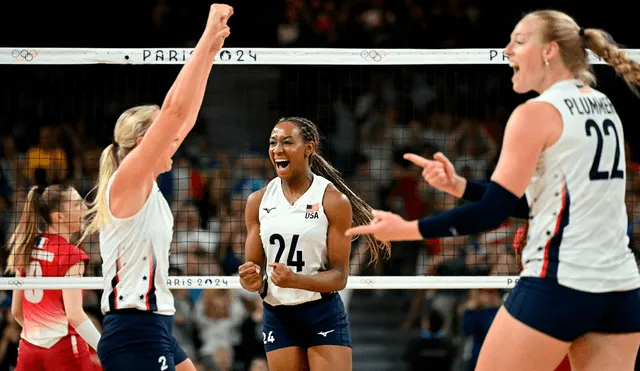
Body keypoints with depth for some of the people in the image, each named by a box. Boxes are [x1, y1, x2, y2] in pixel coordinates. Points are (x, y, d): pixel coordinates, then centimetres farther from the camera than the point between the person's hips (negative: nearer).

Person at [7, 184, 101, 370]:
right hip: (64, 348, -6)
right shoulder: (71, 256, -11)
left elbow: (16, 310, 14)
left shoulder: (26, 249, 9)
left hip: (29, 347, 6)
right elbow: (74, 315, -18)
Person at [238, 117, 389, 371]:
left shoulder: (334, 201, -7)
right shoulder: (258, 201, 4)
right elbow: (255, 268, 8)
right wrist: (252, 281, -16)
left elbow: (340, 276, -9)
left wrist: (295, 280, -26)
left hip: (324, 317, -4)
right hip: (277, 317, 4)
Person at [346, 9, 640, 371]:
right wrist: (459, 185, 12)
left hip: (559, 284, -8)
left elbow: (494, 212, -13)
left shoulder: (537, 113, -10)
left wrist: (406, 229, -7)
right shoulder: (605, 108, 14)